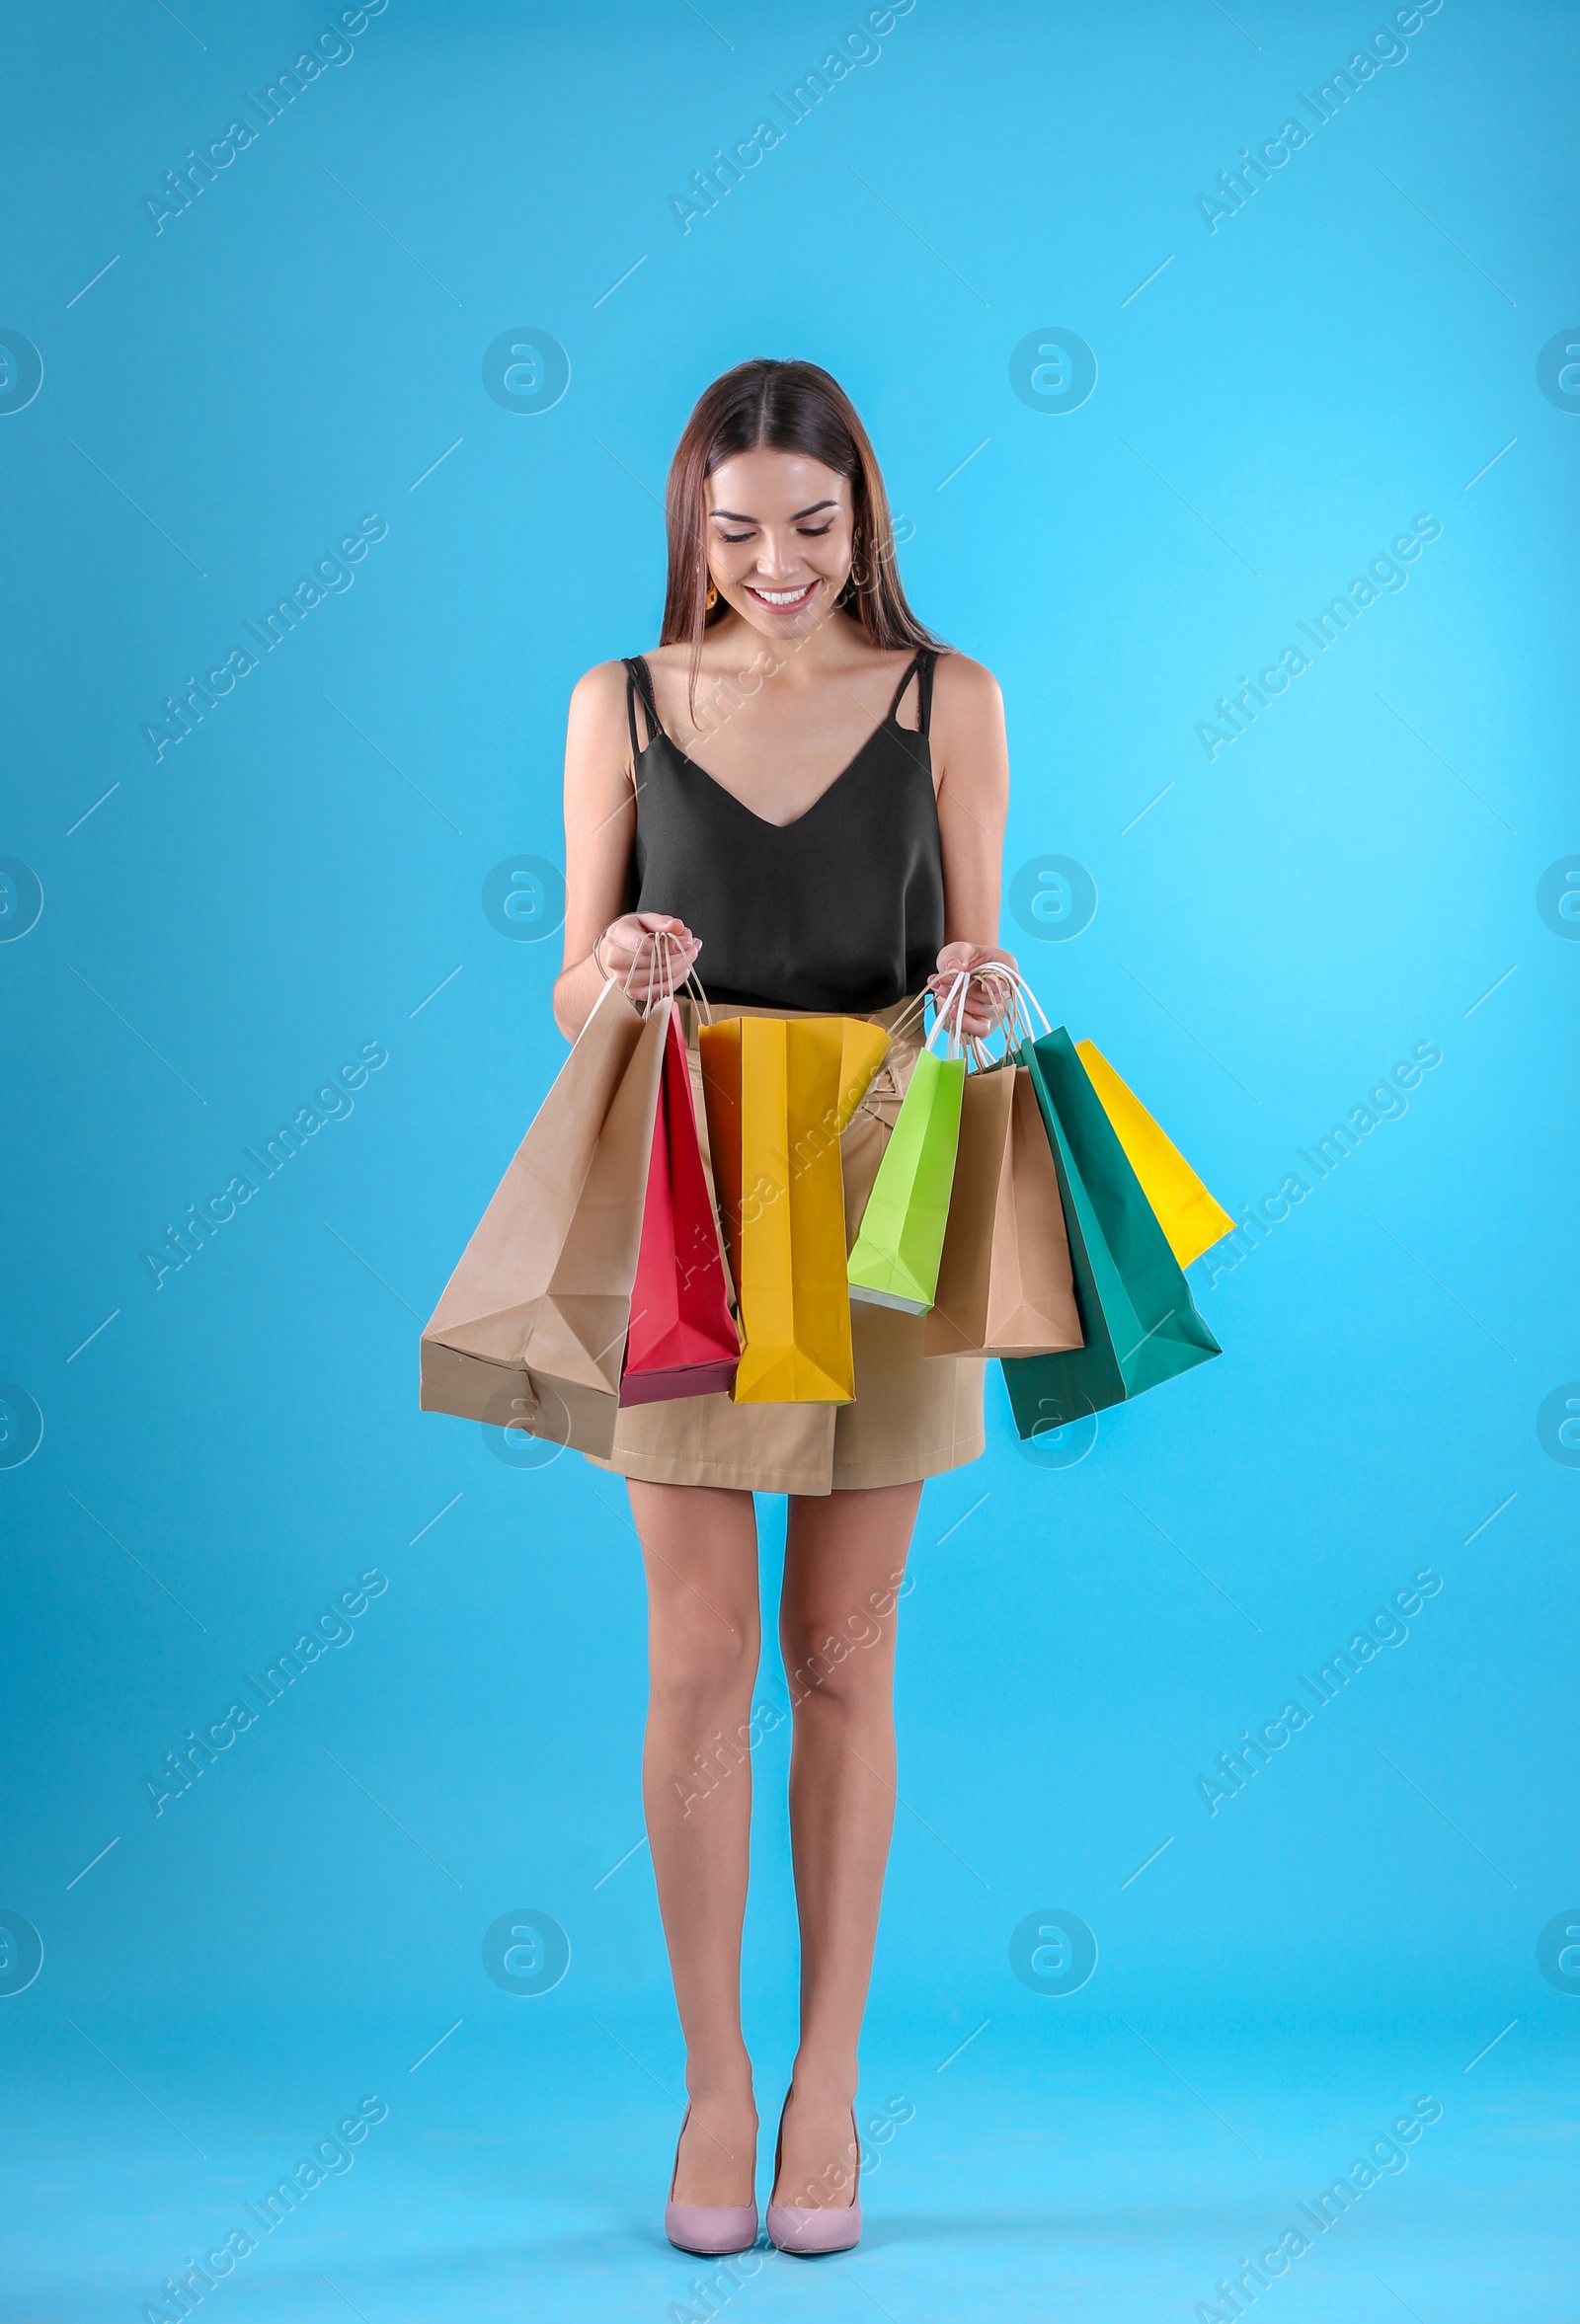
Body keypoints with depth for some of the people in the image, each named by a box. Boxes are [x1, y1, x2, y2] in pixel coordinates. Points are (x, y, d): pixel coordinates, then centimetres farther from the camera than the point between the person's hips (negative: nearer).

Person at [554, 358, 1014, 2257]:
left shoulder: (946, 701, 4)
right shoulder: (622, 705, 5)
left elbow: (972, 967, 6)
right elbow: (571, 1004, 6)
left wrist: (983, 996, -16)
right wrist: (615, 973, -17)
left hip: (877, 1204, 0)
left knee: (842, 1664, 7)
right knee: (699, 1661, 2)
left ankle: (827, 2080, 20)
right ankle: (712, 2079, 18)